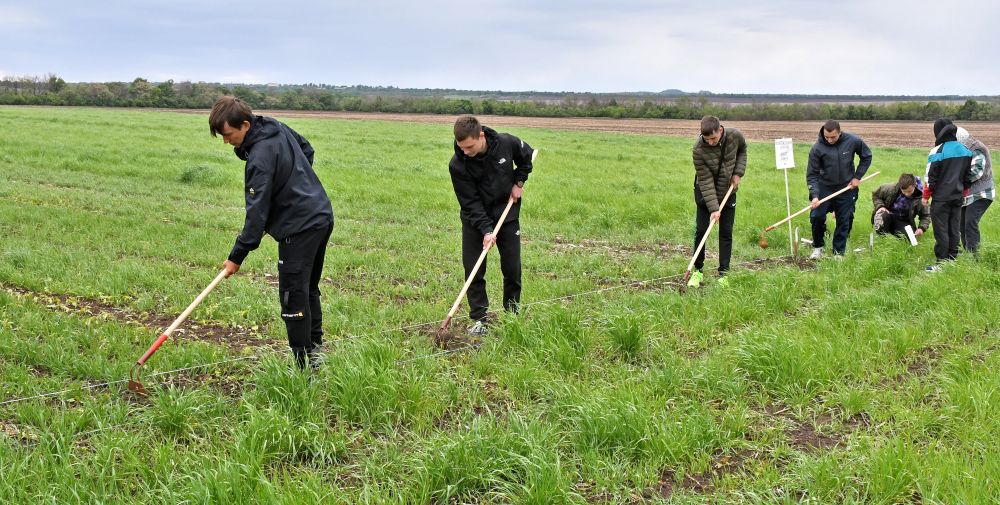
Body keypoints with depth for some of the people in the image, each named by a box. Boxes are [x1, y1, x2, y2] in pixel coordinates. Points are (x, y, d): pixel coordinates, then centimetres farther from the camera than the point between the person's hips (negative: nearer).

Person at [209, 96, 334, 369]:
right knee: (309, 289, 20)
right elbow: (307, 150, 22)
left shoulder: (260, 158, -22)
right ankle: (315, 347, 29)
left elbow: (257, 212, -22)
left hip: (300, 228, -10)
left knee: (293, 297, -6)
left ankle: (304, 365, -2)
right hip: (322, 215, 10)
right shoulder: (277, 127, 4)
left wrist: (237, 256, -18)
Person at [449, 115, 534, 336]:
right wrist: (486, 230, -27)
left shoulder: (507, 143, -19)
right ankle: (479, 319, 7)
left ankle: (512, 314, 19)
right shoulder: (457, 165, -24)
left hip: (507, 215, 1)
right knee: (473, 270, -3)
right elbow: (470, 202, -20)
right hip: (475, 220, -1)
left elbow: (526, 156, 6)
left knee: (512, 268, 4)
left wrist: (519, 182, -4)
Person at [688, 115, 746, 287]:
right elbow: (705, 181, -24)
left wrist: (738, 171, -7)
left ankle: (723, 273, 9)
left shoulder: (735, 136, -19)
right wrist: (713, 208, -27)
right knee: (700, 230, -1)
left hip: (728, 192, 2)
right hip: (705, 193, -2)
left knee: (726, 232, 3)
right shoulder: (698, 150, -27)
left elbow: (742, 150, 7)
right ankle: (698, 271, 13)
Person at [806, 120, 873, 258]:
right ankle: (818, 247, 14)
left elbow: (866, 156, 5)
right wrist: (814, 195, -25)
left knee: (844, 221, 4)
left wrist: (858, 176, -3)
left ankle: (839, 252, 17)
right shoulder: (817, 148, -18)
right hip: (824, 188, -1)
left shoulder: (853, 141, -14)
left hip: (846, 188, 1)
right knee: (817, 216, -8)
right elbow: (811, 174, -14)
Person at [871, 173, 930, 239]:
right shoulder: (891, 189, -17)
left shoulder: (919, 199, -16)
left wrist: (921, 228, -21)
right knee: (883, 216, -39)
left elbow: (926, 215, -3)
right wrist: (880, 206, -17)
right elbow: (875, 194, 1)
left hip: (903, 222, 1)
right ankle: (882, 233, -9)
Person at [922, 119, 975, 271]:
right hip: (958, 197, 6)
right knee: (954, 229, 12)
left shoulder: (937, 151, -15)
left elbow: (931, 178, -12)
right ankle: (952, 260, 19)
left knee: (941, 231, -1)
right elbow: (968, 176, 14)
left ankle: (942, 263, 1)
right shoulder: (965, 150, 6)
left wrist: (926, 196, 0)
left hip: (941, 198, -6)